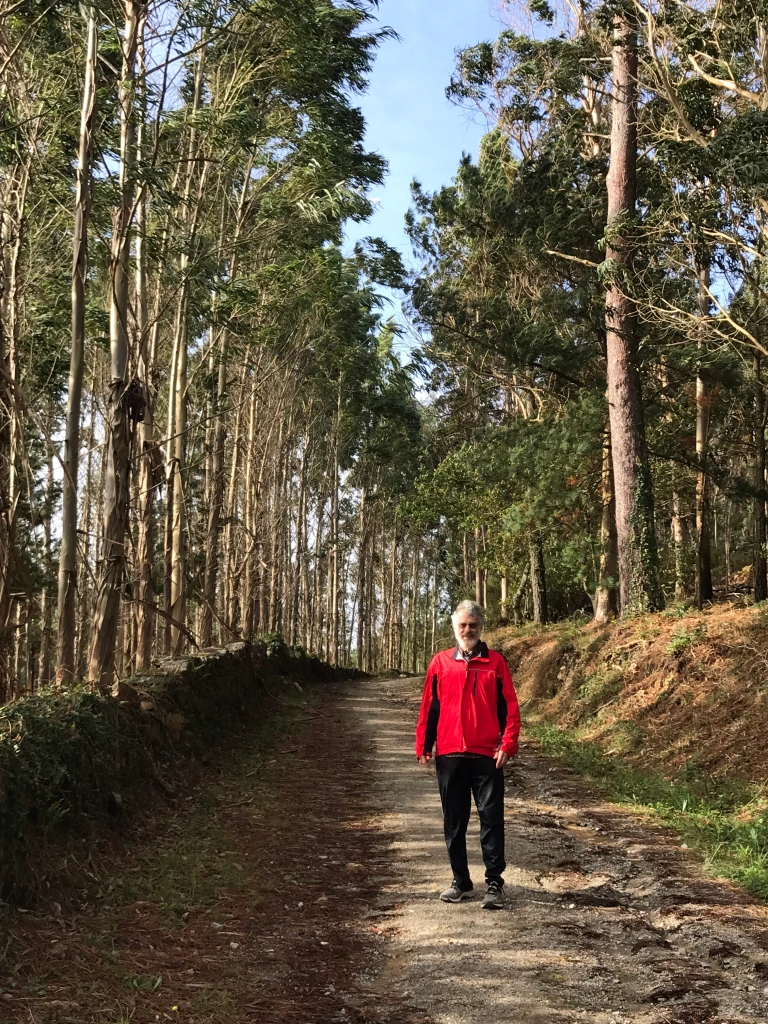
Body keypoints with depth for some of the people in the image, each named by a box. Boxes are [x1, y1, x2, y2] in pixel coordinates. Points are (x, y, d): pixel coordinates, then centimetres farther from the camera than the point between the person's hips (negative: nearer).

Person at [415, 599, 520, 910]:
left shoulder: (495, 662, 2)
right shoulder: (440, 663, 7)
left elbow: (509, 707, 0)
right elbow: (428, 708, 8)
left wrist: (508, 744, -9)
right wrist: (423, 746, 4)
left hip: (487, 756, -2)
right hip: (449, 755, 2)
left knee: (491, 819, -1)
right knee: (454, 821, 10)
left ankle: (494, 884, 6)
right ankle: (461, 881, 22)